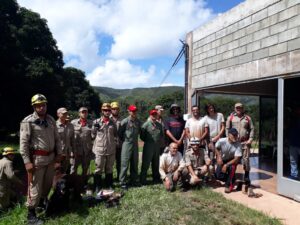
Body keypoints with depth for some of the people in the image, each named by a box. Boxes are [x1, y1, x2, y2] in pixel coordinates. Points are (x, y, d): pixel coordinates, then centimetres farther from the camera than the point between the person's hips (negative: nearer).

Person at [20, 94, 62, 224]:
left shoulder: (51, 120, 7)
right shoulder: (28, 122, -11)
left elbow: (57, 139, 11)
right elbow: (23, 143, -12)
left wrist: (58, 155, 8)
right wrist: (27, 161, -16)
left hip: (51, 157, 6)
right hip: (37, 158, -6)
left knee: (48, 184, 19)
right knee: (35, 187, 2)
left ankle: (42, 203, 43)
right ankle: (31, 214, 17)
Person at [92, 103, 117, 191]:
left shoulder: (112, 123, 9)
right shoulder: (96, 122, -2)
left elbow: (115, 135, 15)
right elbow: (93, 135, 2)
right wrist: (95, 127, -8)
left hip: (111, 149, 3)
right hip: (100, 149, -3)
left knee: (109, 168, 15)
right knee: (99, 168, 4)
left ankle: (109, 184, 29)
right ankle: (97, 186, 18)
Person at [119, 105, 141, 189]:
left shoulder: (138, 121, 4)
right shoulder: (125, 121, -10)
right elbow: (120, 133, -4)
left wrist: (135, 138, 10)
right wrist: (124, 140, 4)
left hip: (135, 144, 5)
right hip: (127, 144, -5)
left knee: (135, 164, 13)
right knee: (125, 164, -1)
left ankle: (134, 180, 26)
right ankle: (123, 182, 8)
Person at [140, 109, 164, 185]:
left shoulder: (159, 125, 12)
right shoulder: (146, 124, -6)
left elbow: (162, 134, 20)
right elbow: (142, 136, -5)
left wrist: (159, 140, 7)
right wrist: (147, 142, -4)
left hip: (157, 147, 5)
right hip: (148, 147, -5)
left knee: (156, 164, 14)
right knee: (146, 163, -3)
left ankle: (156, 178, 26)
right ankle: (143, 180, 5)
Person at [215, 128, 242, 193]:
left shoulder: (238, 145, -29)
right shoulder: (221, 141, -26)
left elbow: (237, 159, -28)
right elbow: (216, 148, -3)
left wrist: (226, 165, -32)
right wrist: (219, 157, -17)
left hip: (232, 160, -1)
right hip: (222, 160, 1)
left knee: (232, 167, -35)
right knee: (218, 176, -10)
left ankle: (229, 185, -10)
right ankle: (230, 180, 25)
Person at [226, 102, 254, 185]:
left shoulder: (247, 118, 8)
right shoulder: (230, 117, 4)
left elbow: (252, 129, 7)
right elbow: (227, 129, 3)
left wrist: (250, 139, -3)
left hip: (245, 142, 0)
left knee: (246, 159, 1)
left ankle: (247, 177, 15)